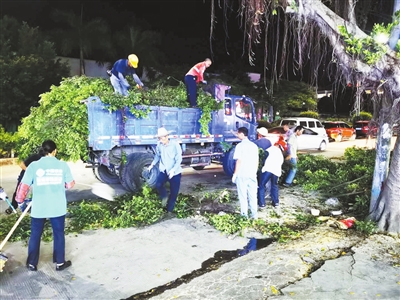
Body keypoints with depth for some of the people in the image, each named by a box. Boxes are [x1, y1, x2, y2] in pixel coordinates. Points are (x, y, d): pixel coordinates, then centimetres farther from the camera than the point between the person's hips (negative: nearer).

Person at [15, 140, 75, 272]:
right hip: (58, 208, 0)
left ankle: (32, 264, 27)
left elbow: (24, 186, -5)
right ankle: (60, 263, 23)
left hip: (38, 208, 0)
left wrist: (19, 201, 11)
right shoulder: (63, 165, -6)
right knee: (59, 234, 13)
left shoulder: (33, 165, -7)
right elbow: (70, 184, 3)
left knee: (35, 235, 17)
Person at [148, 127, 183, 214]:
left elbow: (179, 159, -17)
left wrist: (173, 170, -30)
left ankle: (169, 210, 21)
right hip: (164, 170, 3)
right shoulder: (159, 145, -3)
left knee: (174, 192, 2)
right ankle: (164, 197, 11)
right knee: (158, 184, -21)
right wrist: (152, 165, 4)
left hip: (175, 172, -3)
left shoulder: (175, 144, -16)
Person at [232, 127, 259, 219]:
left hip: (242, 175, -5)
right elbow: (257, 161, 10)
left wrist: (235, 174, -7)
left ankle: (244, 214, 10)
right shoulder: (254, 145, 8)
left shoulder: (240, 145, -10)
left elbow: (239, 161, -13)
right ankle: (254, 214, 15)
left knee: (243, 195, 5)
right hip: (252, 174, 5)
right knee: (253, 195, 11)